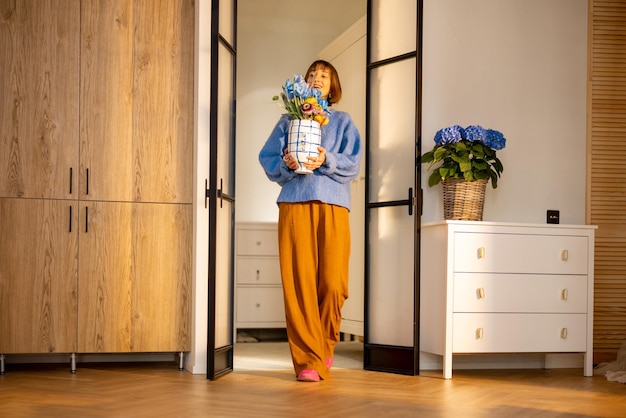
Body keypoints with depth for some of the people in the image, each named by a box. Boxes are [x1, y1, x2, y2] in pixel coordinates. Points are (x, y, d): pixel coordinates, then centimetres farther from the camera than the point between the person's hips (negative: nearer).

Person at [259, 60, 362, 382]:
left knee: (332, 282, -7)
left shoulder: (343, 122, 18)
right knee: (298, 280, -9)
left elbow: (353, 164, 6)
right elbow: (268, 159, 10)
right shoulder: (288, 120, 19)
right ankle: (309, 359, -5)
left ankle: (324, 345, 18)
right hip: (294, 204, 0)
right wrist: (286, 164, -10)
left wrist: (327, 160, -12)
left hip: (333, 205, 0)